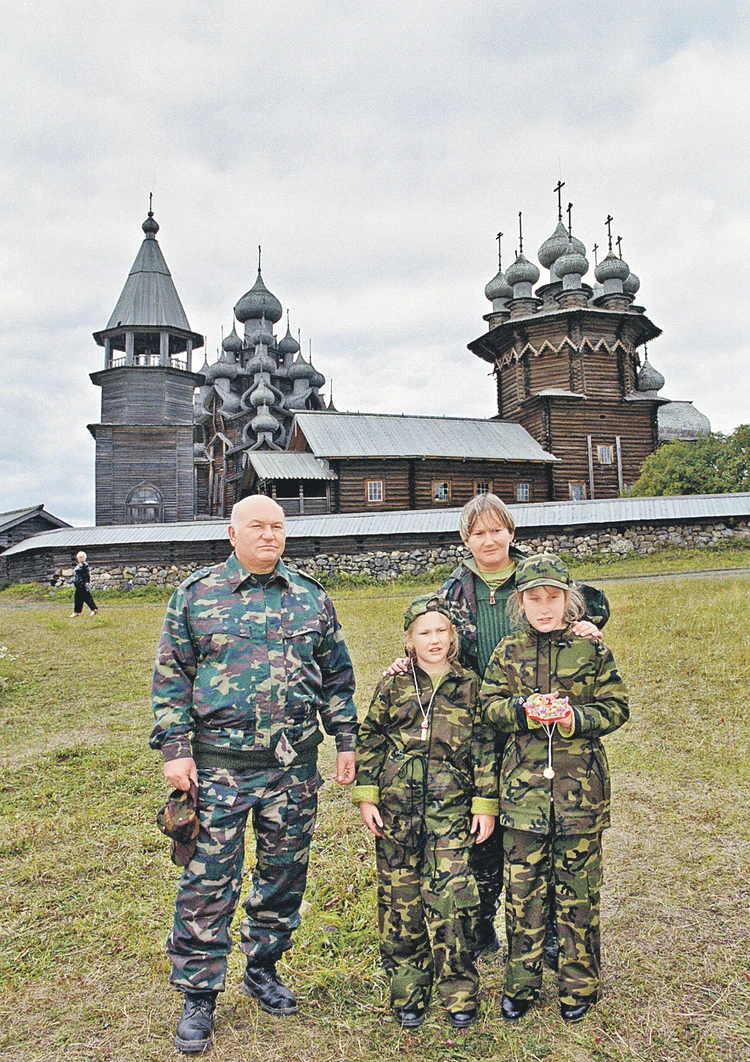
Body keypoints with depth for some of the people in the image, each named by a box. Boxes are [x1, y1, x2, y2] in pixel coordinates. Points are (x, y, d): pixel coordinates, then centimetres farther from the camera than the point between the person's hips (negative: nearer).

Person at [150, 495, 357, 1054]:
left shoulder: (312, 597, 6)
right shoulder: (195, 595, 0)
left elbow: (337, 675, 11)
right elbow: (171, 677, 0)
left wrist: (346, 741, 7)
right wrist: (176, 749, -6)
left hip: (294, 768, 3)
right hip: (219, 767, -2)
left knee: (284, 876, 15)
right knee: (208, 883, 4)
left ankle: (263, 969, 38)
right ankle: (199, 996, 24)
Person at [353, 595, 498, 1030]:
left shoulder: (470, 687, 3)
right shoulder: (393, 686, 4)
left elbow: (485, 748, 5)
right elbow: (370, 741, 7)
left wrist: (486, 804, 2)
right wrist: (366, 797, 3)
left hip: (450, 807, -1)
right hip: (396, 808, 2)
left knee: (450, 895, -7)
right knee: (400, 897, 8)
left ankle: (459, 993, 14)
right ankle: (408, 990, 26)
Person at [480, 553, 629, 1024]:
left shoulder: (592, 649, -1)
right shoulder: (509, 651, 3)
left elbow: (616, 708, -2)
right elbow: (490, 705, 2)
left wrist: (573, 716, -17)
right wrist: (524, 709, -17)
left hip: (579, 785, -1)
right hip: (523, 784, 1)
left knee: (578, 889, 11)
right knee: (522, 888, 9)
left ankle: (579, 985, 30)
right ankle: (521, 984, 26)